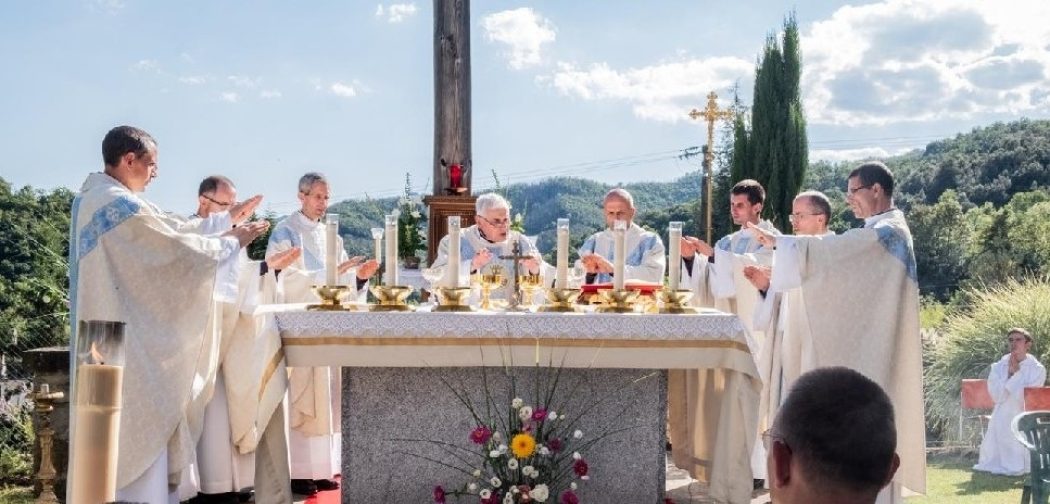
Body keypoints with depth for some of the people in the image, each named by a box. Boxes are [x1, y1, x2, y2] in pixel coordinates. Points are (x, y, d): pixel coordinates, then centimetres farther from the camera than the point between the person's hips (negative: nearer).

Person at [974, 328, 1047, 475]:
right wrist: (1010, 373, -13)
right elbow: (997, 396, -8)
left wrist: (1016, 373, -14)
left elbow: (1026, 398, -15)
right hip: (1001, 423, 3)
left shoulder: (1037, 369, -6)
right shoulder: (998, 367, 3)